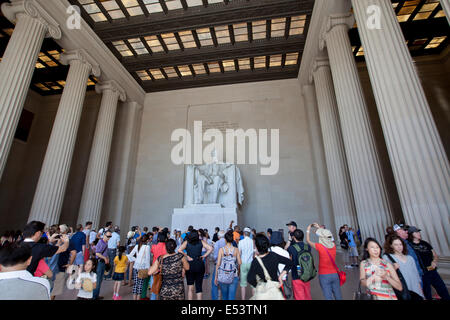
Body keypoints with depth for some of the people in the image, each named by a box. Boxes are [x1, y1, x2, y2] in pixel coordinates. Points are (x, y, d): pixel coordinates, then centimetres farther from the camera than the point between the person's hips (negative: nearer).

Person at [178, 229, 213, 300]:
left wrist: (187, 256, -7)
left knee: (190, 287, 14)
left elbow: (179, 250, -17)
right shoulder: (201, 242, -2)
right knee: (199, 286, 14)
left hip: (190, 265, 0)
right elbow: (210, 248, -12)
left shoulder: (186, 242, -3)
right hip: (199, 265, 1)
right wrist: (204, 256, -2)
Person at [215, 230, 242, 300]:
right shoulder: (236, 250, -5)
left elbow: (218, 264, -6)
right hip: (233, 276, 0)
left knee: (224, 296, 20)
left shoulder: (221, 249, -7)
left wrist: (216, 276, 3)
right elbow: (239, 263, -1)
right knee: (232, 296, 5)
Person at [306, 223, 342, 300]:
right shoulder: (333, 245, -4)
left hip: (324, 276, -5)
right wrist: (319, 228, 22)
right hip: (334, 274, 5)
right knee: (338, 297, 16)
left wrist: (308, 230, 10)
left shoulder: (320, 247, -18)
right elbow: (327, 236, 16)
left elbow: (308, 240, -2)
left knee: (329, 297, 2)